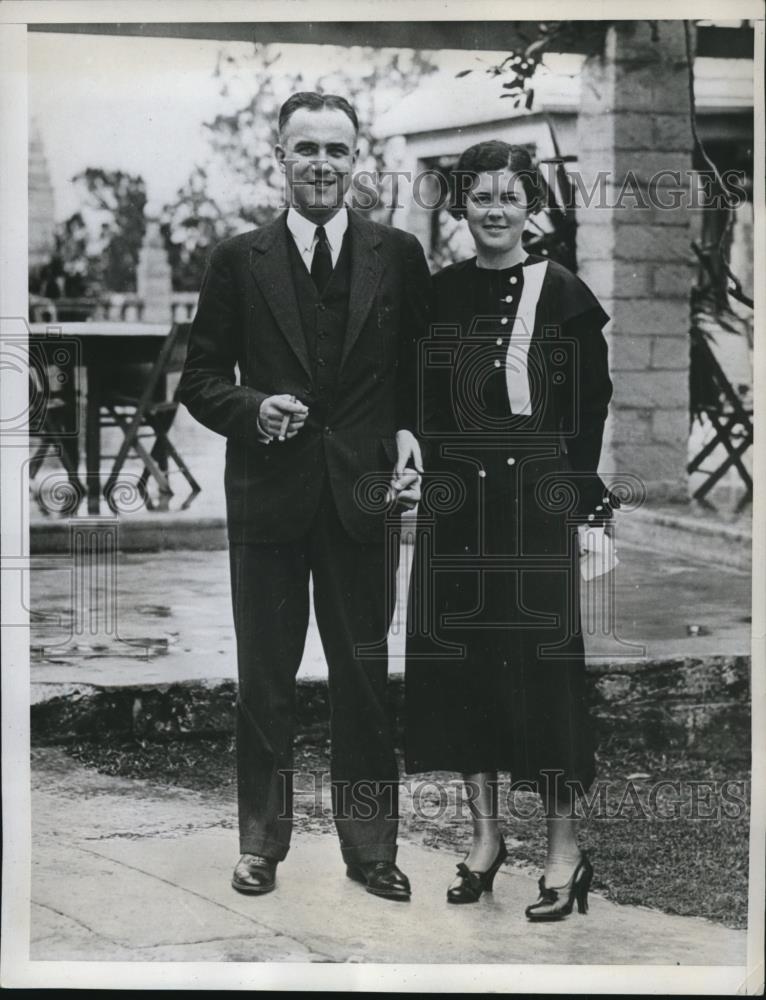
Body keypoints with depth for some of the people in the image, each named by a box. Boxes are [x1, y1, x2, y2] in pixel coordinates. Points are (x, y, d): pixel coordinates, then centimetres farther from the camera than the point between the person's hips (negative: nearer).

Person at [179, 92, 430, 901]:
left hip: (364, 493, 0)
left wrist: (411, 434, -9)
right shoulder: (239, 260, 2)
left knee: (364, 671, 7)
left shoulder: (398, 257, 4)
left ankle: (370, 843, 18)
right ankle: (262, 840, 21)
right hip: (269, 494, 0)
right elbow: (200, 378, 5)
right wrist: (253, 409, -14)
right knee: (264, 675, 8)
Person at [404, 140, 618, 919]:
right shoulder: (438, 294, 8)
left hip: (538, 503, -4)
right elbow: (424, 406, 13)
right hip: (454, 504, 4)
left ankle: (564, 848, 7)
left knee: (542, 664, -3)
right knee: (458, 661, 6)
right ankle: (484, 833, 19)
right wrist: (428, 471, 2)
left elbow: (593, 410, -4)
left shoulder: (563, 294, -2)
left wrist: (582, 495, -11)